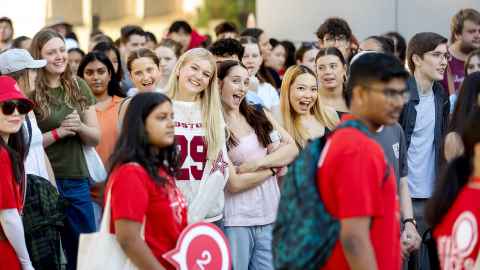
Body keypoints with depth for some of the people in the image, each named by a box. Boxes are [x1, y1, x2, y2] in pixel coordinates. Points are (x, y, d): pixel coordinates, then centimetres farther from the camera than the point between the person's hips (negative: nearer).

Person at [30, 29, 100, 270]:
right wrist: (58, 133, -16)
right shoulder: (30, 93, -6)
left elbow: (96, 138, 10)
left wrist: (80, 127, -10)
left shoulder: (79, 87, 7)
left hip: (77, 180, 4)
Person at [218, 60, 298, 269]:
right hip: (236, 220, -5)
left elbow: (292, 148, 3)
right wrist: (275, 165, -2)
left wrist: (260, 162, -12)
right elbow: (234, 183, -12)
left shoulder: (259, 116, 10)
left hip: (270, 215, 5)